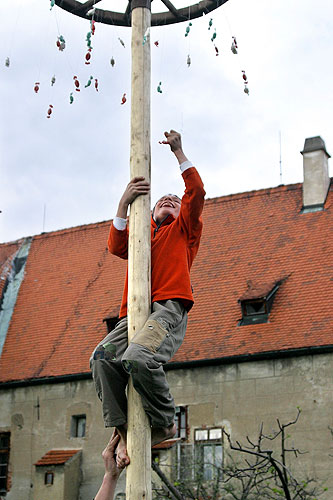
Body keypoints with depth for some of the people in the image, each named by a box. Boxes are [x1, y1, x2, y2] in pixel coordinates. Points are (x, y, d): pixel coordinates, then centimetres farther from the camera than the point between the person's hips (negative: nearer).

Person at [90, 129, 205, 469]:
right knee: (102, 358, -26)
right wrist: (124, 202, 4)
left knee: (138, 357, -34)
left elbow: (196, 193, 11)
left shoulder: (183, 230, 26)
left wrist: (179, 153, 12)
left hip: (169, 307, -4)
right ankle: (123, 432, -25)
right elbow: (116, 246, 13)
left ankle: (165, 422, -14)